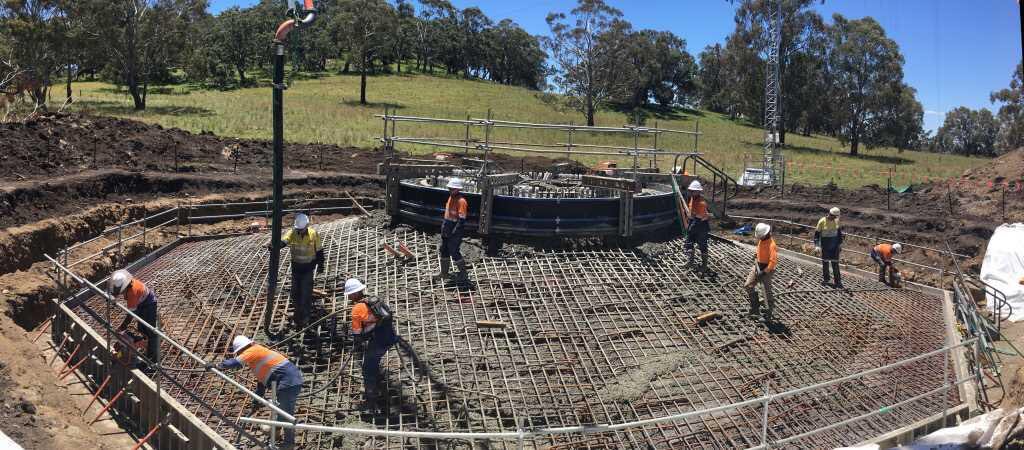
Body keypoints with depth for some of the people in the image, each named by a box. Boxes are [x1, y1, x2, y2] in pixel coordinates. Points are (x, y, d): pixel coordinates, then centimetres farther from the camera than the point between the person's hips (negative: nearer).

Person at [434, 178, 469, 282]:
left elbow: (461, 220, -22)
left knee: (454, 252, -4)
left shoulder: (461, 201, -20)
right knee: (444, 250, 15)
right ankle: (444, 273, 27)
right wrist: (443, 225, 14)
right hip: (447, 229, 9)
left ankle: (463, 273, 12)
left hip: (455, 230, -9)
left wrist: (453, 232, -21)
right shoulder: (451, 197, 8)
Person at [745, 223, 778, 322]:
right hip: (758, 266, 9)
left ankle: (768, 315, 11)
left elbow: (773, 261, -29)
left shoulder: (771, 244, -24)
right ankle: (755, 309, 14)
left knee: (767, 292, 0)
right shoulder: (761, 240, 2)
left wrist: (764, 272, -28)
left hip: (766, 269, -9)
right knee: (748, 286, 4)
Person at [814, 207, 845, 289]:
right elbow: (817, 233, -8)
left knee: (835, 263, 0)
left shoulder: (836, 221, 0)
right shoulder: (822, 221, -11)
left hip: (835, 244, 2)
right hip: (825, 244, -2)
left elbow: (839, 231, 14)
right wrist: (817, 246, -14)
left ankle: (838, 281, 4)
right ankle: (825, 278, 26)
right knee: (825, 262, 10)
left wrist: (840, 242, 14)